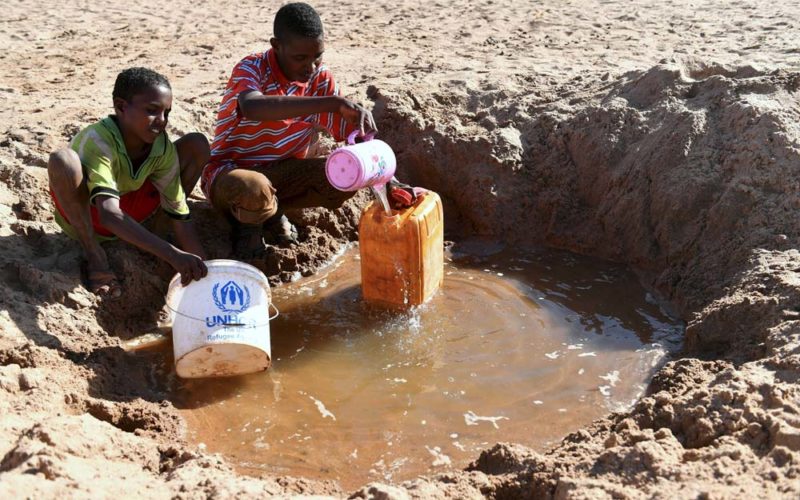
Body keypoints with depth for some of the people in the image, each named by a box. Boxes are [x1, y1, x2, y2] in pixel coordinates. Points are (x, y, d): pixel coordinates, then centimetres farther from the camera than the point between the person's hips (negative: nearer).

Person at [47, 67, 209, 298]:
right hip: (82, 216, -4)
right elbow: (109, 214, -47)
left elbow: (181, 218, -16)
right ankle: (94, 254, -15)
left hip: (129, 209, 4)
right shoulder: (98, 139, -34)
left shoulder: (163, 148, -19)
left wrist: (201, 270, -27)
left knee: (197, 145, -10)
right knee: (62, 160, -38)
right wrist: (172, 255, -57)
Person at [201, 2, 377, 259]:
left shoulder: (321, 78, -7)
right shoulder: (251, 69, -22)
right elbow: (251, 108, -47)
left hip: (283, 173, 5)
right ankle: (246, 221, -2)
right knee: (254, 190, -40)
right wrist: (333, 102, -52)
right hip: (230, 172, -5)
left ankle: (272, 212, 5)